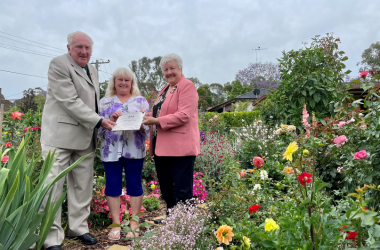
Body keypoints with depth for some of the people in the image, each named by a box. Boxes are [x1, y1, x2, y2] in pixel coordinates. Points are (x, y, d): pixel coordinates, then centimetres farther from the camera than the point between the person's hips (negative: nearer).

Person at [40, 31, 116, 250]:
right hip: (61, 135, -7)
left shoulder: (93, 71, 16)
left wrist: (103, 120, 7)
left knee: (83, 186, 10)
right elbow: (69, 101, -16)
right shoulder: (59, 64, -7)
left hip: (86, 137, 7)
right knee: (54, 185, -2)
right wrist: (99, 121, -17)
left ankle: (79, 227, 23)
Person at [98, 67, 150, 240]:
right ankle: (116, 224, 16)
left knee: (134, 184, 3)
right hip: (111, 150, 1)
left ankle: (134, 223, 16)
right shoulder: (105, 102, 12)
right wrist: (110, 120, -12)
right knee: (112, 185, 3)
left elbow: (148, 124, 4)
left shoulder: (141, 101, 9)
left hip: (134, 150, -1)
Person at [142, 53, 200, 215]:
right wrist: (148, 116, 7)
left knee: (181, 192, -1)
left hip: (180, 147, -9)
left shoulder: (187, 86, -7)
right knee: (166, 190, 18)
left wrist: (156, 121, -19)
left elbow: (184, 115, -19)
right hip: (161, 146, 9)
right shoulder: (165, 89, 21)